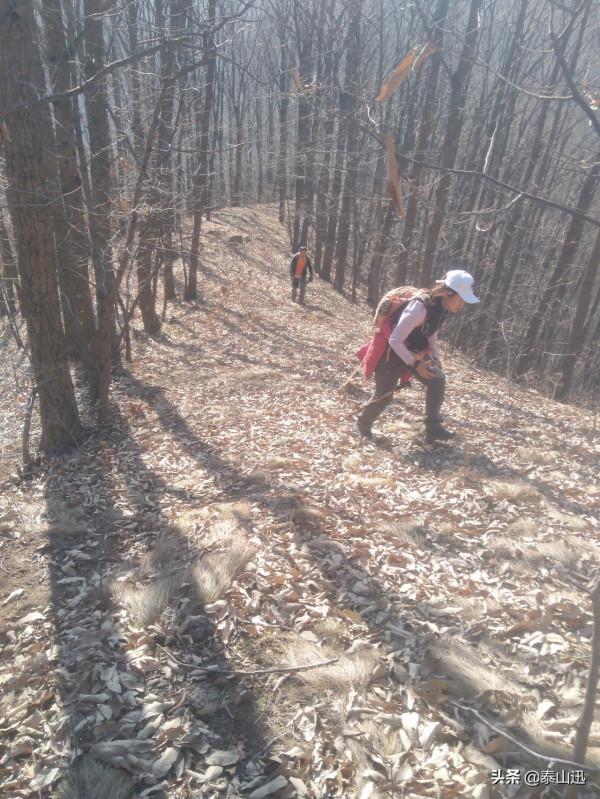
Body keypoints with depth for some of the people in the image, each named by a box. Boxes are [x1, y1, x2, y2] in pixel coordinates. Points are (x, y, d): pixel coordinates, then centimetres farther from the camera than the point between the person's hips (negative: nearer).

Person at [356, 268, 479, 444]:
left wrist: (435, 355, 2)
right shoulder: (420, 307, -34)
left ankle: (432, 428, -5)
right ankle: (363, 422, 30)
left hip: (415, 351, 7)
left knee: (437, 380, -10)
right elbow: (395, 340, -31)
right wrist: (415, 364, -29)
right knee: (384, 396, 2)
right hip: (393, 351, -7)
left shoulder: (442, 306, -8)